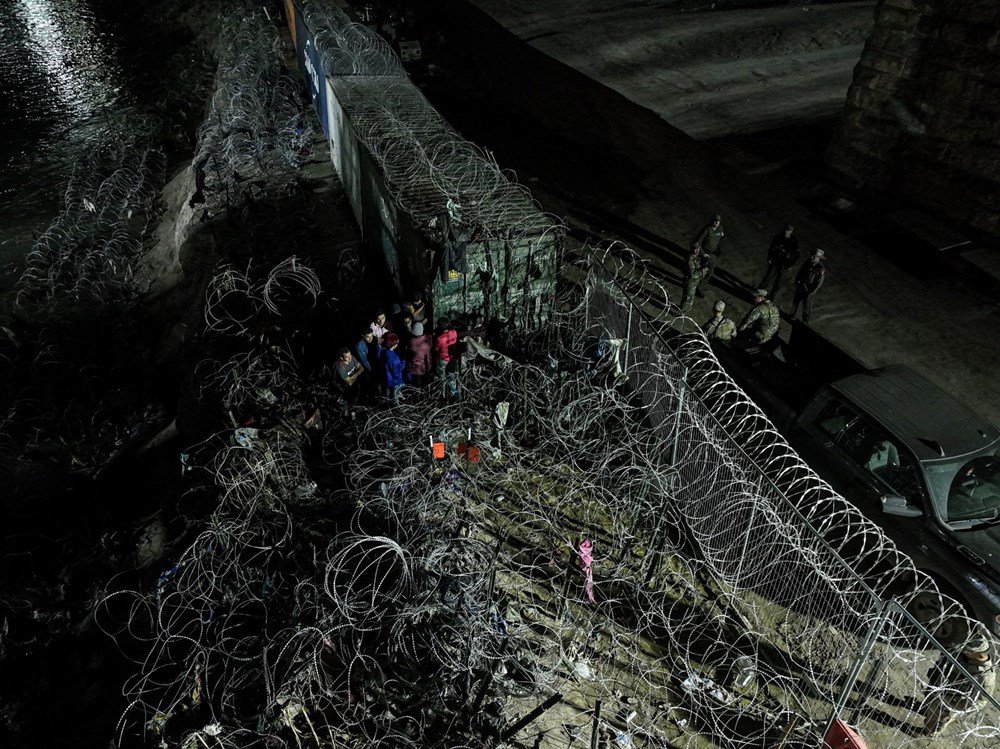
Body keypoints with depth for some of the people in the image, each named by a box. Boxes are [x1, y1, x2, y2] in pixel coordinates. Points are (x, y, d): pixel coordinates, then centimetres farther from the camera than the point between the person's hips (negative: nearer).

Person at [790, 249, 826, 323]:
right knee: (795, 301, 18)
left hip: (809, 290, -5)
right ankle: (792, 316, 38)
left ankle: (805, 320, 27)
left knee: (807, 306, 8)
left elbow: (819, 283, -15)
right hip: (800, 286, 5)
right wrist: (796, 282, 5)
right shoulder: (808, 262, -5)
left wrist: (812, 292, -15)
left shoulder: (821, 269, -21)